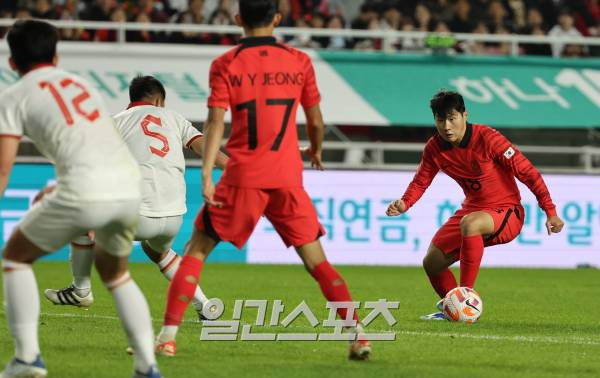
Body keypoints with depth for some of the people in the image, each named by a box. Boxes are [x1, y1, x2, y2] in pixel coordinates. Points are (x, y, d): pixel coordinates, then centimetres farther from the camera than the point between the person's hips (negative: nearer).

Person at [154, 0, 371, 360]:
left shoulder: (225, 65, 0)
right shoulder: (299, 61, 5)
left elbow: (215, 121, -10)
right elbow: (316, 121, 12)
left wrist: (207, 174, -15)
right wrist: (316, 151, 33)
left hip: (243, 178, -2)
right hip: (288, 177, 2)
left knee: (197, 249, 8)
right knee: (317, 260, 9)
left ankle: (168, 336, -1)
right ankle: (358, 333, -1)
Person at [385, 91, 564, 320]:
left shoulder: (487, 138, -21)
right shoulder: (435, 148, -5)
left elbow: (526, 172, -18)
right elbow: (421, 181, 6)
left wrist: (550, 212, -19)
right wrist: (405, 204, -17)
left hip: (506, 212, -7)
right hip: (473, 209, 7)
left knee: (469, 223, -38)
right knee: (432, 263, 0)